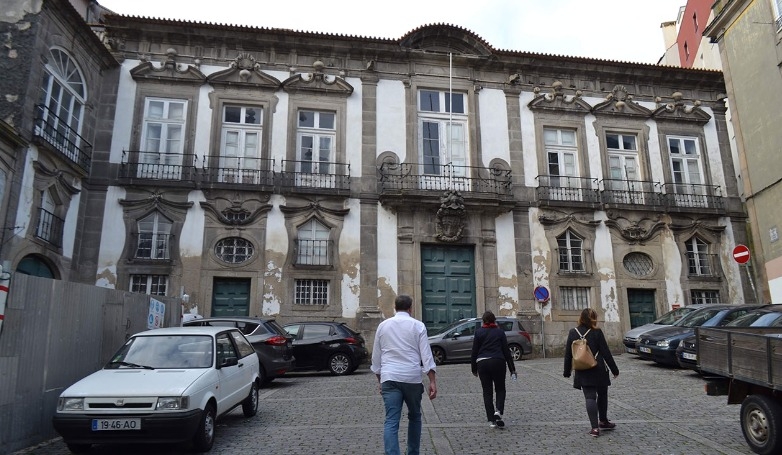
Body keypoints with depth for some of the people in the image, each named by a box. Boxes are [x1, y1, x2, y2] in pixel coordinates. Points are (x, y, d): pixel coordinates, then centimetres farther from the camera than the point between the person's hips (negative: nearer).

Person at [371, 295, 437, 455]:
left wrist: (379, 379, 23)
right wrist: (432, 381, -4)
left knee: (391, 421, -4)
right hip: (412, 377, -1)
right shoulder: (418, 325, 1)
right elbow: (426, 355, -5)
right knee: (414, 417, 19)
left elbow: (376, 355, 13)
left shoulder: (383, 325, 9)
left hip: (389, 378, 1)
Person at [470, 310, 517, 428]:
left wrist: (474, 369, 12)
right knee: (500, 389, 15)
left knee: (487, 392, 8)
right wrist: (512, 368, 9)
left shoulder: (479, 332, 4)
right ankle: (498, 411, -8)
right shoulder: (500, 332, 5)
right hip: (498, 362, 0)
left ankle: (491, 420, 6)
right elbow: (506, 351, 4)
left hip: (482, 363, 1)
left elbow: (474, 352, 4)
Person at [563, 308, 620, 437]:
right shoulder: (597, 332, -9)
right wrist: (614, 369, 4)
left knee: (590, 398, 2)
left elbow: (568, 354, 3)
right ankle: (603, 421, 33)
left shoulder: (572, 333, -1)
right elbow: (606, 353, -6)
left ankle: (595, 427, -6)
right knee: (602, 395, 19)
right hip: (598, 371, -1)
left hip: (582, 373, 1)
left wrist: (567, 371, 12)